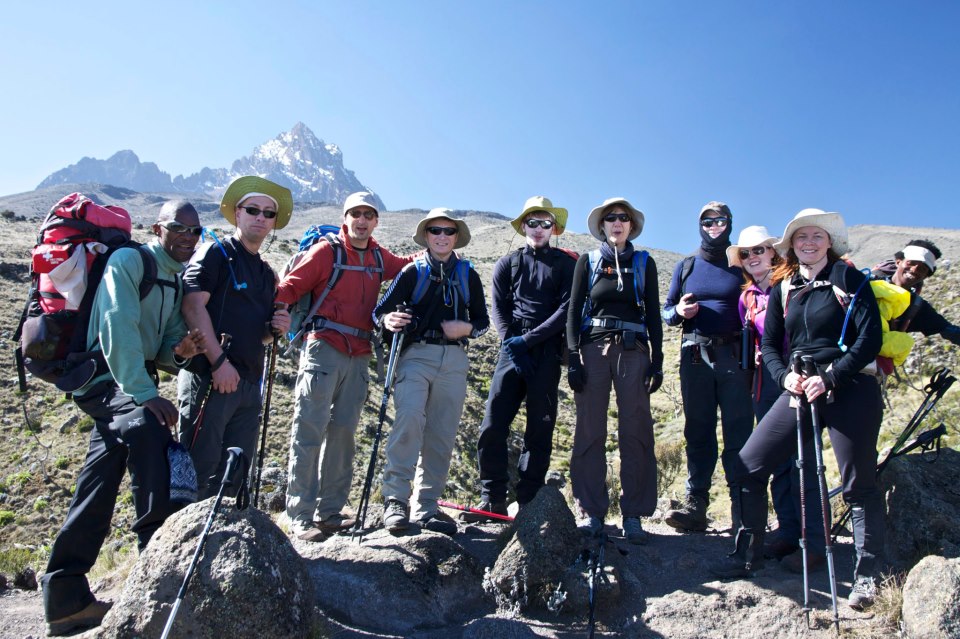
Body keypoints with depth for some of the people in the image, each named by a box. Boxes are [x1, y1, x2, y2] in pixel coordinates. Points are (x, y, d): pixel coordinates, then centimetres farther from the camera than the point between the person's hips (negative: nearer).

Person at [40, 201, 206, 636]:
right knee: (146, 425, -36)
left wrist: (179, 350, -12)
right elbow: (117, 329, -23)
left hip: (134, 382, 8)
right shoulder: (128, 261, -10)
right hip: (106, 377, -8)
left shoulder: (180, 281, 14)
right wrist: (145, 394, -30)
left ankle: (65, 599, 14)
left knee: (97, 494, 7)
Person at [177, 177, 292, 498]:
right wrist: (219, 362, -20)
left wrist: (276, 328, 2)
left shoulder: (266, 273, 21)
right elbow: (193, 306, -14)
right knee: (202, 468, -5)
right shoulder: (215, 253, -1)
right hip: (210, 378, -7)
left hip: (249, 384, 7)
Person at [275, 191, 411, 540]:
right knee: (310, 431, -5)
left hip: (359, 356, 6)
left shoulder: (378, 256, 15)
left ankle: (330, 511, 17)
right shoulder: (326, 251, -2)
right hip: (324, 350, -6)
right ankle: (300, 516, 1)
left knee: (343, 433, 8)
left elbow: (404, 265, 33)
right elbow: (289, 287, -8)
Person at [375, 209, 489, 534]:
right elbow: (380, 309, 2)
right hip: (416, 355, -2)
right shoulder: (413, 272, 8)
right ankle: (395, 499, -15)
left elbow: (482, 320, 18)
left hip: (454, 360, 3)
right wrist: (388, 320, -22)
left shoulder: (468, 275, 14)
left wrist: (467, 328, -4)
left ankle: (426, 506, 10)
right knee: (409, 419, -22)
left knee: (442, 434, 1)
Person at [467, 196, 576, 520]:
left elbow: (567, 310, -2)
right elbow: (499, 310, 7)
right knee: (493, 426, -5)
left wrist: (527, 340, -10)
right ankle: (493, 501, 3)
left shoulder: (565, 263, 10)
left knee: (540, 428, -1)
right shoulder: (507, 264, 16)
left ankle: (527, 502, 5)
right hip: (511, 351, 2)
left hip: (547, 351, -1)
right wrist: (513, 347, -9)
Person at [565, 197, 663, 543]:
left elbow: (653, 314, 10)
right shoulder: (587, 261, 11)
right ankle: (591, 511, 6)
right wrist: (573, 359, -3)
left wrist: (657, 361, 1)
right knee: (590, 432, -1)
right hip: (593, 348, 0)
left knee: (635, 433, -3)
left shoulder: (644, 263, 13)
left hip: (633, 350, 0)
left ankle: (633, 514, 5)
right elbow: (574, 311, 6)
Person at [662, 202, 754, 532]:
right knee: (698, 432, 3)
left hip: (734, 356, -1)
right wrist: (679, 311, -9)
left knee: (739, 432, -4)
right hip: (695, 356, 1)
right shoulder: (686, 266, 14)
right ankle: (695, 504, 6)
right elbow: (666, 311, 15)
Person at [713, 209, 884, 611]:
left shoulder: (848, 278, -1)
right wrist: (785, 376, -9)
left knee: (859, 486, 3)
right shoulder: (782, 288, 11)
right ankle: (748, 555, 16)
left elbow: (870, 338, -9)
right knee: (747, 468, -1)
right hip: (801, 391, 5)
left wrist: (830, 378, -18)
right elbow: (770, 344, 11)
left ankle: (867, 575, 20)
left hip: (851, 390, -4)